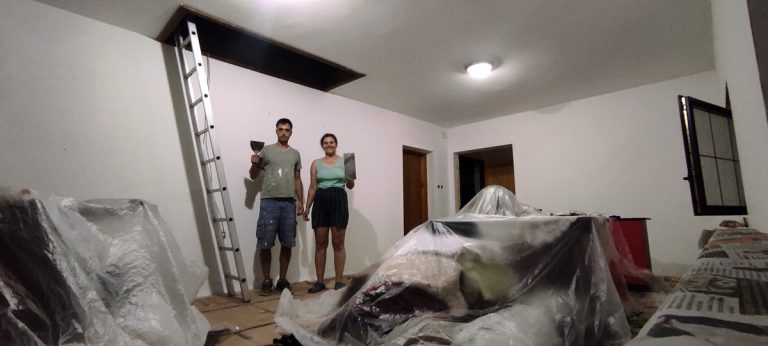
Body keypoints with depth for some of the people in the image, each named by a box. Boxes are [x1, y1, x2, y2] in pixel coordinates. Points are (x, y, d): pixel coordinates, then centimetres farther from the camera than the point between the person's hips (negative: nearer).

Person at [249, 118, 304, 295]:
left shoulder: (295, 153, 14)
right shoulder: (266, 150, 5)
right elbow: (253, 176, 9)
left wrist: (301, 201, 9)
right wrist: (254, 164, -12)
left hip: (289, 203, 3)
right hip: (269, 202, -2)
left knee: (287, 243, 6)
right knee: (265, 243, 0)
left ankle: (282, 280, 19)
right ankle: (266, 281, 15)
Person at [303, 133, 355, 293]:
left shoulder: (344, 161, 6)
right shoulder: (316, 163, 11)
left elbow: (350, 186, 6)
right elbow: (312, 187, 11)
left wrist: (350, 178, -16)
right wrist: (307, 207, 7)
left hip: (339, 200, -2)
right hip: (320, 201, 2)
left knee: (338, 244, 1)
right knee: (320, 244, 5)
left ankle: (339, 281, 9)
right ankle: (319, 281, 14)